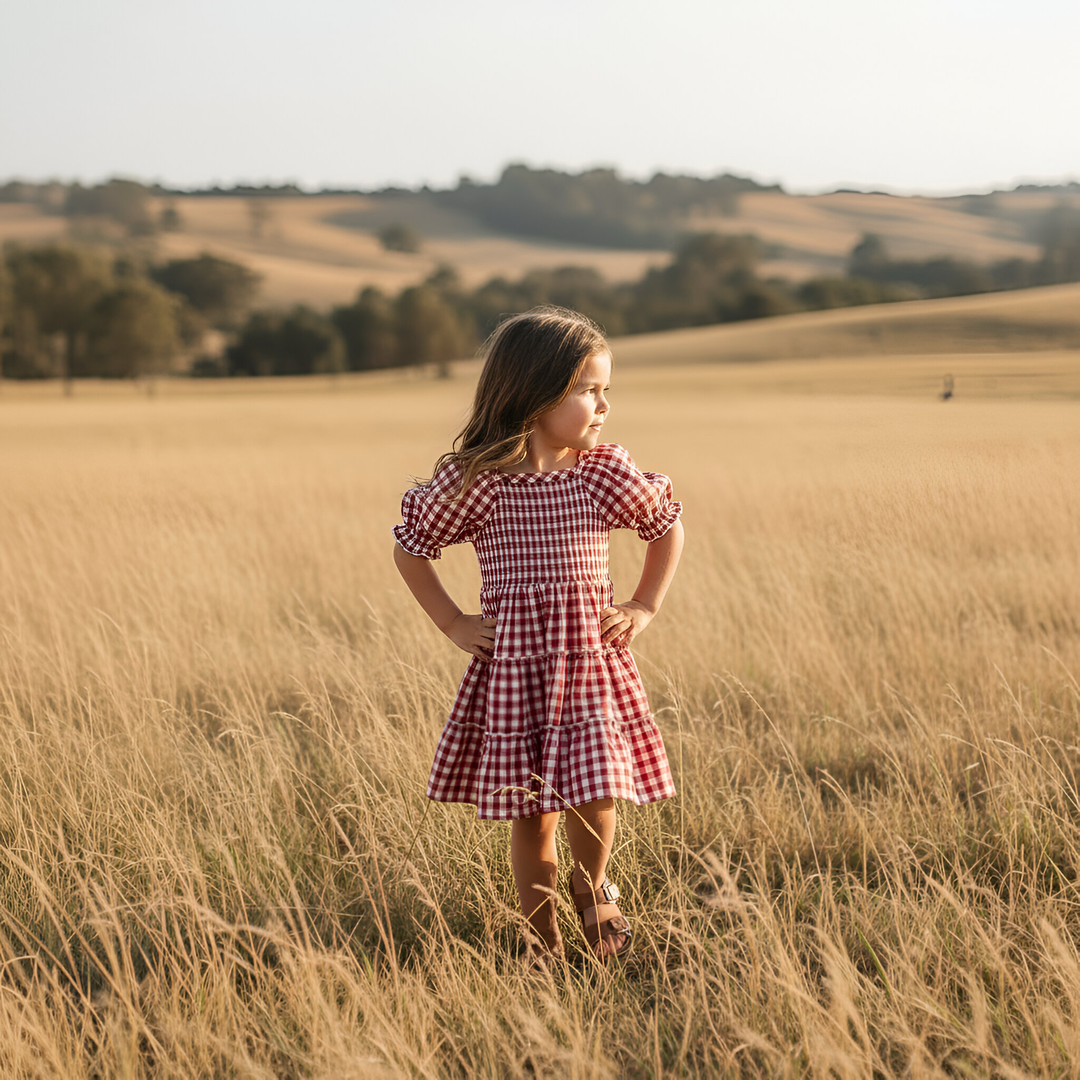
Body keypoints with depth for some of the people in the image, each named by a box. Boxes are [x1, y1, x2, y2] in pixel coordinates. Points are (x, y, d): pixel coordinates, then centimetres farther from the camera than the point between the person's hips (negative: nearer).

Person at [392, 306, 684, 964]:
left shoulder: (606, 473, -2)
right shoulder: (477, 479, -8)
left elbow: (669, 525, 15)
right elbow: (411, 545, 6)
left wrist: (645, 608, 8)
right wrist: (454, 624, 3)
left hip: (592, 662, 1)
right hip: (514, 666, -1)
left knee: (594, 797, -12)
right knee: (531, 816, 5)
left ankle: (593, 889, 21)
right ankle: (545, 950, 21)